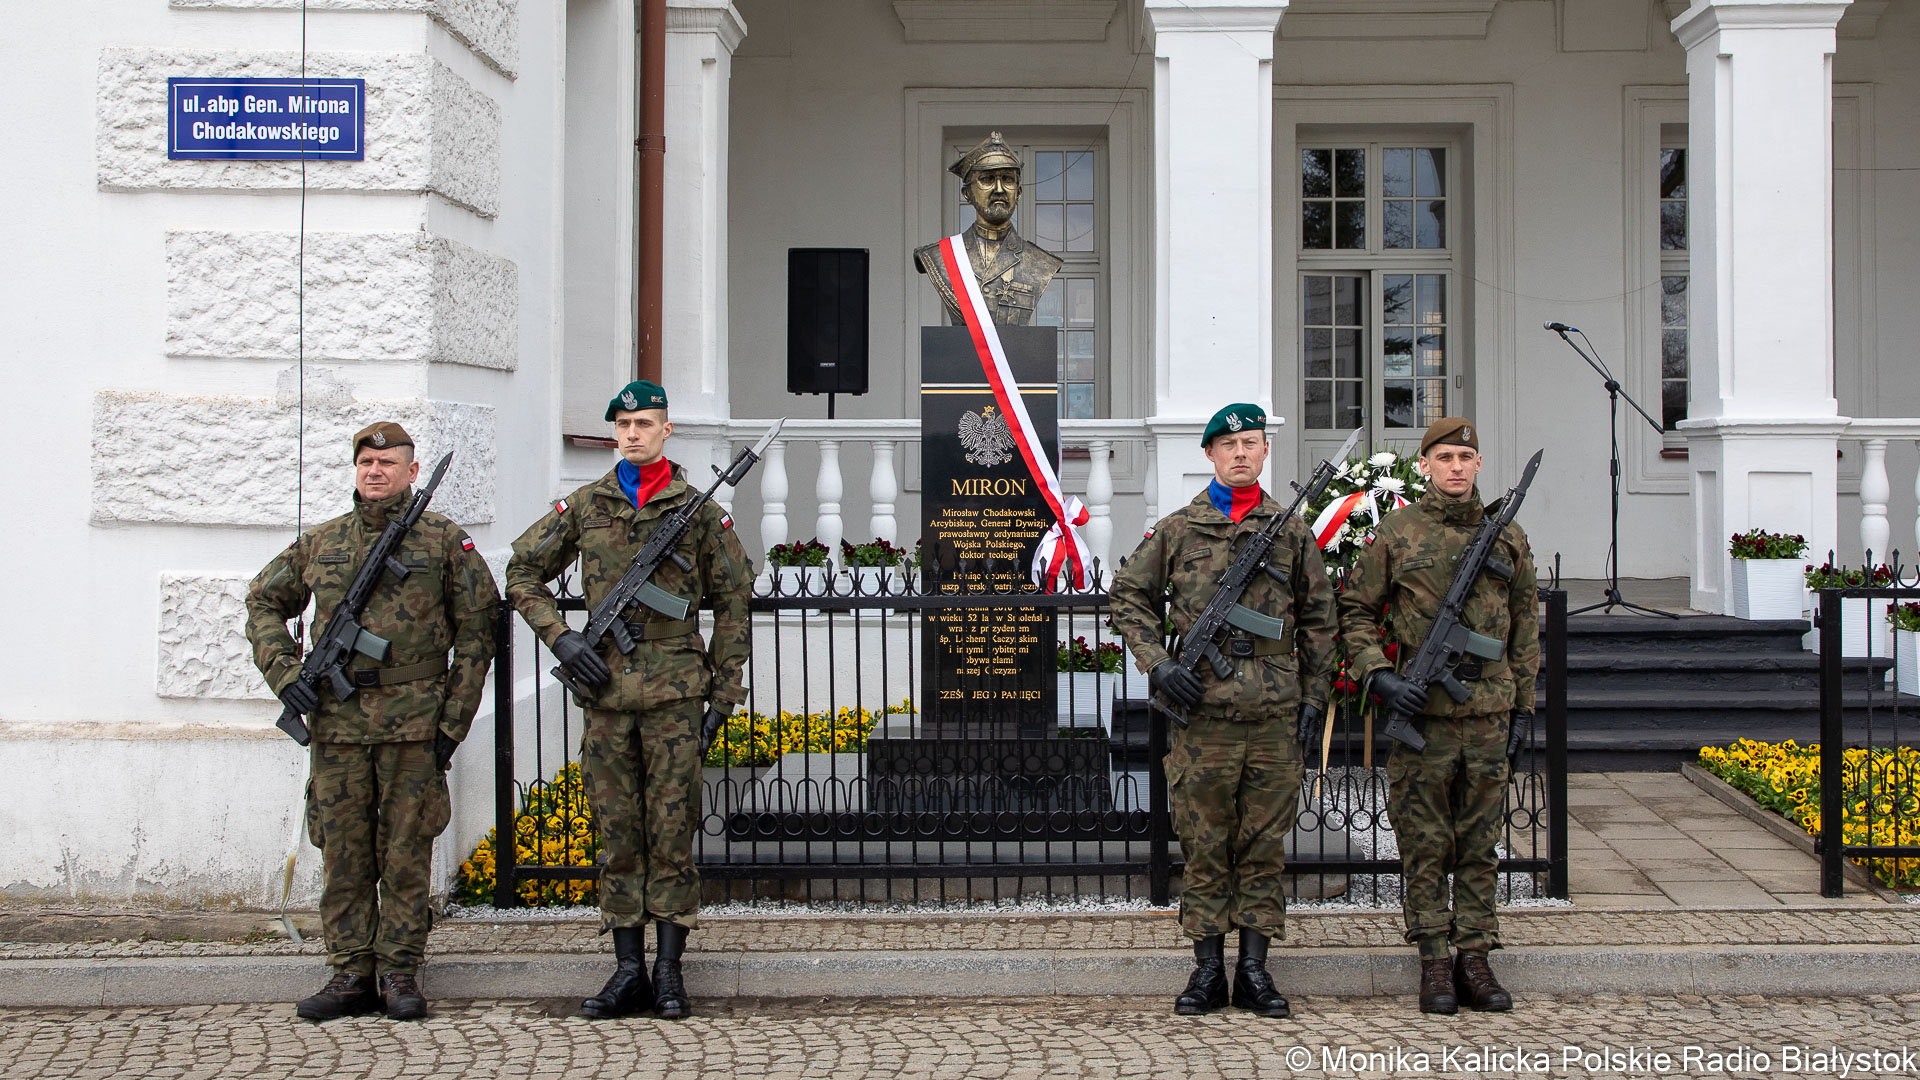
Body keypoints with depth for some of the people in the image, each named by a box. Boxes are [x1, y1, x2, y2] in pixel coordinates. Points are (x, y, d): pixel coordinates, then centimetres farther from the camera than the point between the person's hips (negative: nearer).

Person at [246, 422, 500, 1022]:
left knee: (406, 850, 2)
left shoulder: (444, 539, 2)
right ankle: (352, 974, 13)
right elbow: (263, 604, 21)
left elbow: (476, 630, 2)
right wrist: (283, 671, 5)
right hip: (335, 721, 3)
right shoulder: (321, 543, 11)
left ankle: (400, 974, 10)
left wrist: (455, 719, -3)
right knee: (343, 850, 5)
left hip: (412, 721, -3)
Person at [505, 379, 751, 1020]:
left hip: (675, 690, -2)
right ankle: (628, 971, 11)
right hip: (605, 687, 2)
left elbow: (732, 603, 7)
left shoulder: (698, 509, 4)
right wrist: (558, 636, 1)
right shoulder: (584, 506, 9)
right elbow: (523, 572, 16)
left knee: (672, 829, 0)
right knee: (617, 831, 5)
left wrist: (725, 693, 3)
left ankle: (669, 971, 7)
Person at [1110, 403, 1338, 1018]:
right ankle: (1208, 970, 13)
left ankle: (1254, 971, 14)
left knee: (1264, 846, 6)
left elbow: (1318, 617, 14)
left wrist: (1314, 694, 8)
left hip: (1274, 716, 1)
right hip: (1203, 712, -1)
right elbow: (1128, 597, 10)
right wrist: (1157, 664, -3)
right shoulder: (1176, 530, 5)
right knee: (1204, 846, 4)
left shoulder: (1292, 531, 9)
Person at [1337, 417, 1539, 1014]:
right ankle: (1434, 963, 10)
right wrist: (1379, 676, -10)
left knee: (1480, 844, 8)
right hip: (1419, 708, -3)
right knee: (1425, 843, 2)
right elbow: (1356, 610, 4)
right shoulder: (1396, 533, 0)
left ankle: (1475, 958, 15)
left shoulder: (1507, 535, 9)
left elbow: (1525, 623, 16)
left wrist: (1523, 702, 13)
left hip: (1488, 711, 3)